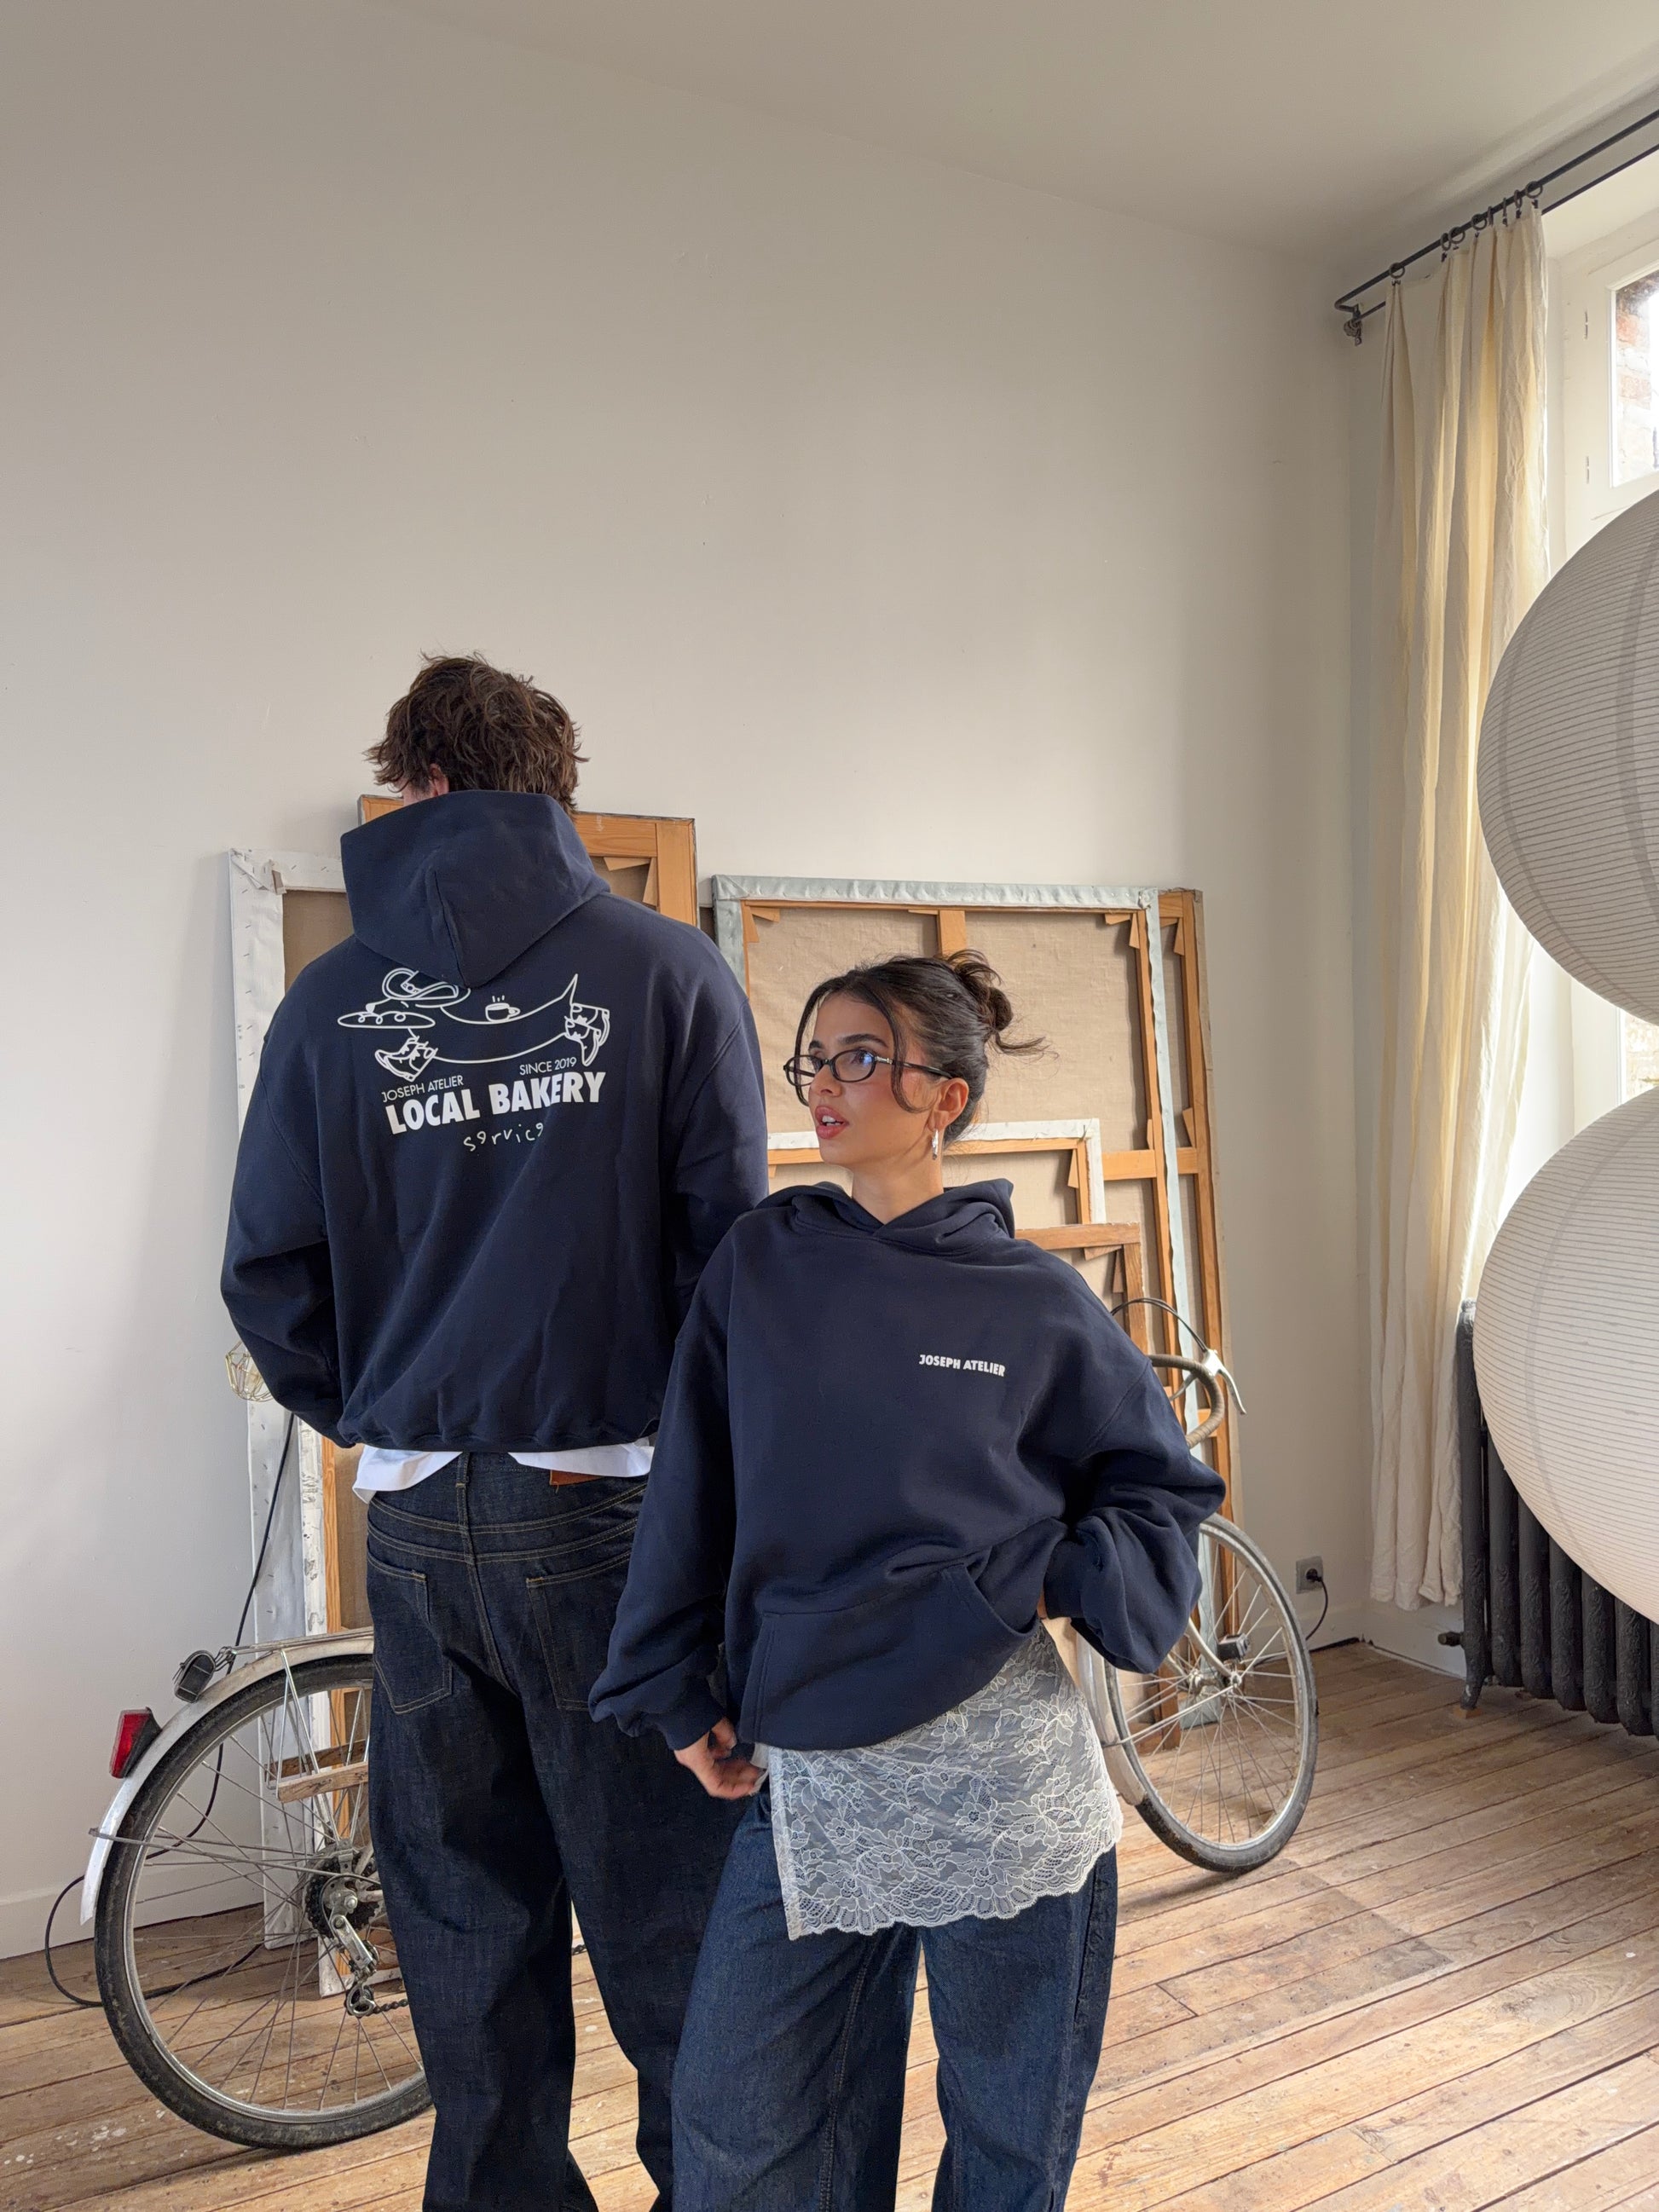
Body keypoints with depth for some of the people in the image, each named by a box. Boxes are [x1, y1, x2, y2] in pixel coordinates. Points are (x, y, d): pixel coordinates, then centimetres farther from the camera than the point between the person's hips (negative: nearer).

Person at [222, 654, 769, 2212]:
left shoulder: (331, 1000, 2)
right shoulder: (668, 970, -5)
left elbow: (269, 1280, 4)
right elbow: (734, 1238, -7)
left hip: (419, 1520, 3)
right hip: (614, 1504, -2)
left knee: (467, 1922, 19)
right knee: (664, 1909, 12)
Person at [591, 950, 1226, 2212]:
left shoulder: (1037, 1301, -3)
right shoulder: (760, 1265, 2)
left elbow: (1164, 1489, 7)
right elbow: (691, 1494, 6)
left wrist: (1054, 1584, -9)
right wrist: (681, 1698, 7)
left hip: (999, 1767, -2)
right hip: (803, 1775, 2)